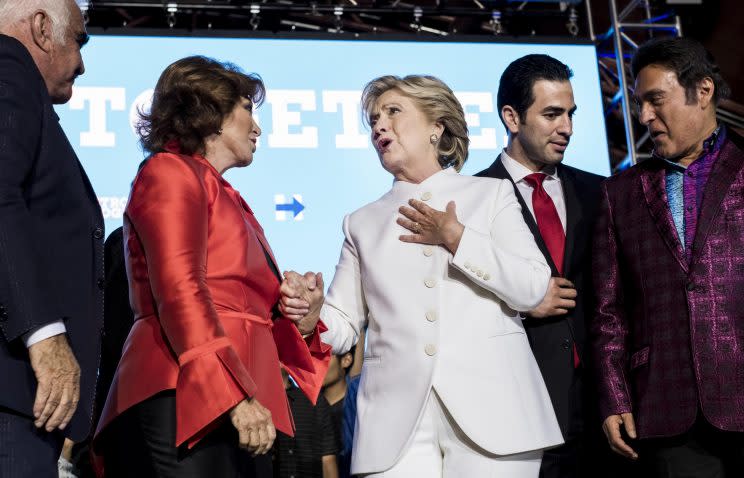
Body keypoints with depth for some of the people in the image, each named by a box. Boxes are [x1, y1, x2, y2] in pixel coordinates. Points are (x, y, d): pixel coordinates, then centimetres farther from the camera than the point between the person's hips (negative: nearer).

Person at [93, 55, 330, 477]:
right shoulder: (170, 172, 1)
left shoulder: (228, 200, 25)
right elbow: (178, 291, -13)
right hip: (185, 401, -8)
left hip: (231, 408, 9)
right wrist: (233, 394, -21)